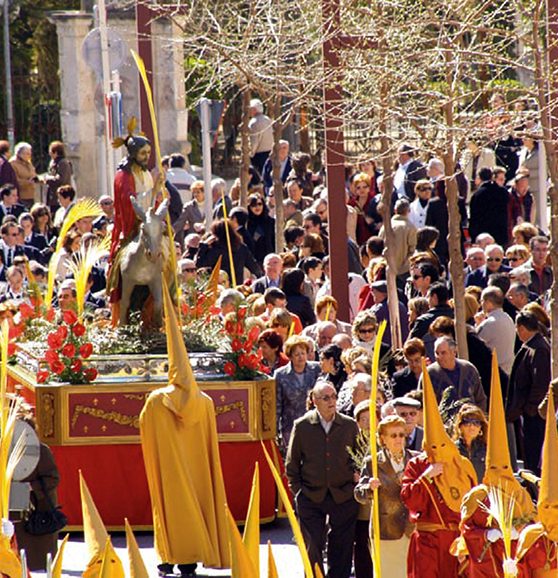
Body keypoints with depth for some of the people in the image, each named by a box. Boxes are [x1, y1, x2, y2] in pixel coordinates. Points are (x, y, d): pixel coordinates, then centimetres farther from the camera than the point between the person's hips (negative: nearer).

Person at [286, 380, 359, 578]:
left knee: (341, 550, 4)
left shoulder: (350, 425, 2)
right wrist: (298, 492, 1)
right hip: (311, 498, -1)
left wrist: (353, 486, 1)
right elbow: (291, 464, 7)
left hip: (343, 497, 1)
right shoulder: (302, 426, 0)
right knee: (312, 550, -2)